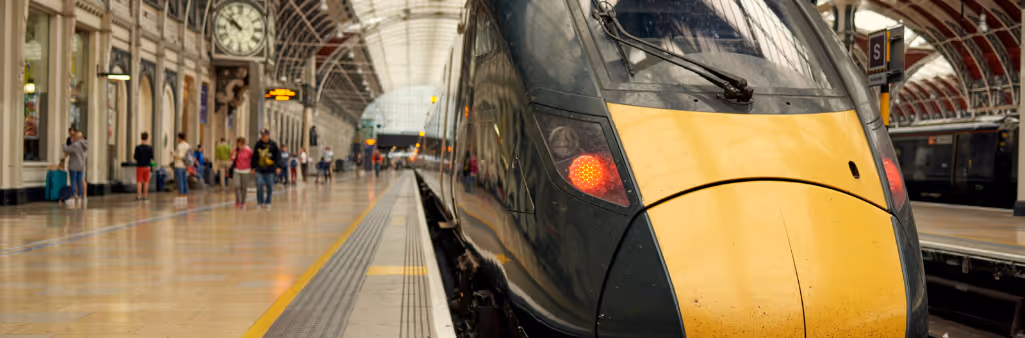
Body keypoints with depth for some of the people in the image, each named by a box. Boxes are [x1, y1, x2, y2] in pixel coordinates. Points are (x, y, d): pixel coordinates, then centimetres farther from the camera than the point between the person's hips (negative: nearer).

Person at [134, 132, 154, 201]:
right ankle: (145, 196, 9)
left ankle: (139, 196, -2)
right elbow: (151, 158, -3)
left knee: (139, 182, 2)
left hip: (140, 166, -2)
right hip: (147, 166, 2)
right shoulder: (150, 148, -5)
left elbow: (136, 158, -6)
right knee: (146, 182, 7)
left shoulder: (138, 147, -10)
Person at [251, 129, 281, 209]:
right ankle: (260, 203, 4)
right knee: (259, 185, -7)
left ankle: (268, 202, 18)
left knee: (269, 186, 5)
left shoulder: (273, 145, -2)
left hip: (270, 169, -1)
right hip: (259, 170, 1)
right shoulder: (258, 144, 4)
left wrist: (278, 167, -9)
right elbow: (254, 156, 11)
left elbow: (278, 156, -1)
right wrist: (253, 166, 11)